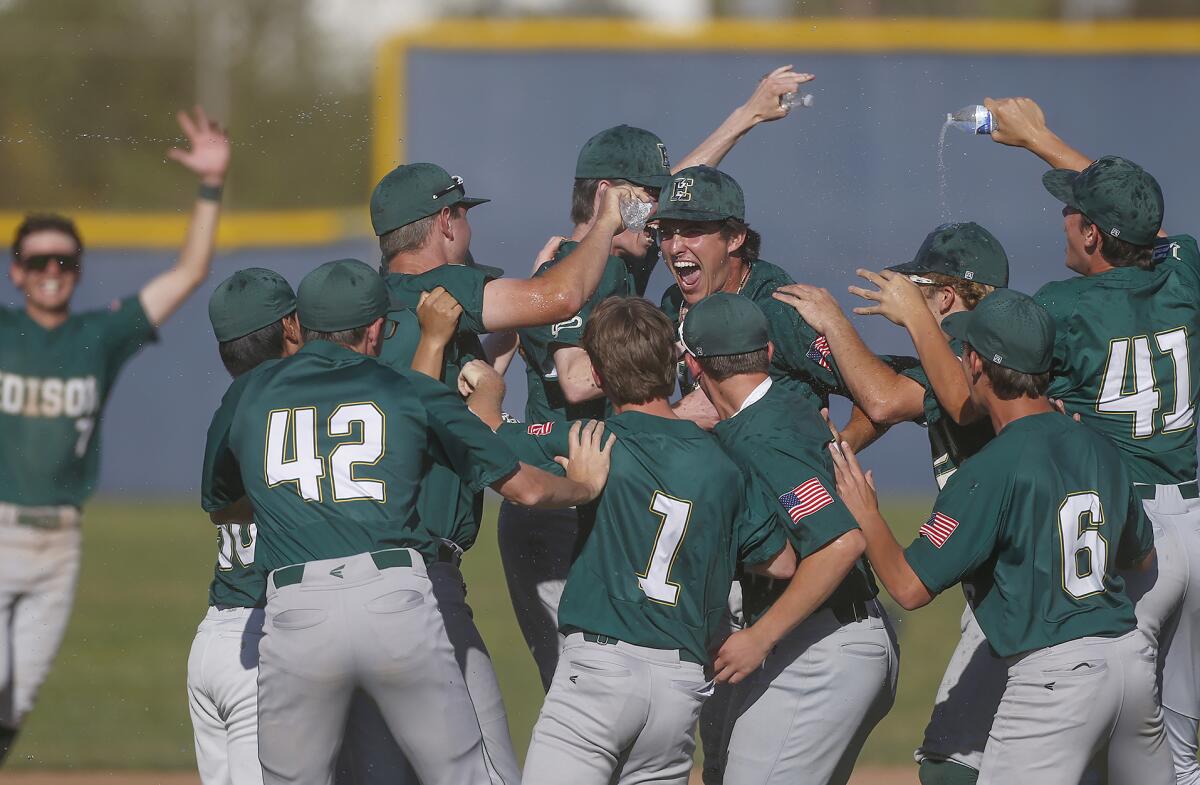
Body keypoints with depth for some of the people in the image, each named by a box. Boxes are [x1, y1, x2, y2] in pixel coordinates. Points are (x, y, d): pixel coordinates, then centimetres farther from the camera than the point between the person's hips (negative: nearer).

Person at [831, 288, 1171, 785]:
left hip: (1054, 674, -7)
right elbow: (1142, 556, 24)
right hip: (1133, 658, 7)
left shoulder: (991, 471, -13)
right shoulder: (1099, 448, 9)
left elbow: (910, 587, -13)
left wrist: (866, 514, 3)